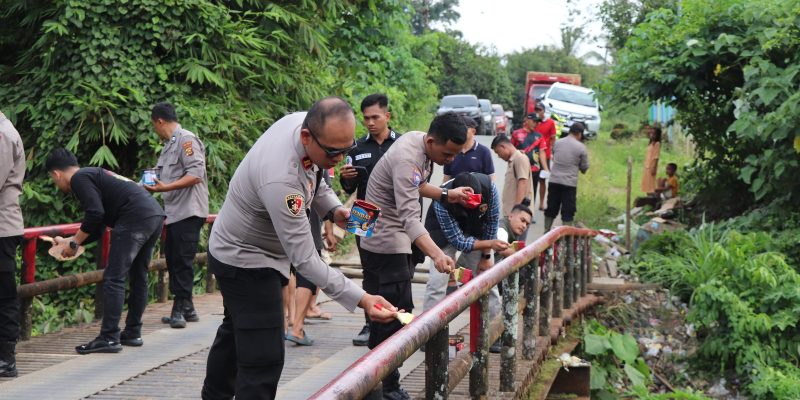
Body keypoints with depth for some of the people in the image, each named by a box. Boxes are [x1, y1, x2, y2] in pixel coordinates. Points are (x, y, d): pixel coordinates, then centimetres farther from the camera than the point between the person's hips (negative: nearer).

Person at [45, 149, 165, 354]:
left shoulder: (79, 179, 1)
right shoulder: (95, 174, 29)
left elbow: (95, 214, -13)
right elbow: (97, 228, 31)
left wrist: (74, 243, -1)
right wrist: (69, 241, 39)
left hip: (135, 218, -10)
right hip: (156, 215, 10)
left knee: (114, 279, -6)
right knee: (138, 277, 17)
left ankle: (109, 338, -6)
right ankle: (133, 333, 24)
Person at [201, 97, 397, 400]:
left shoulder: (302, 122, -16)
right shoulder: (280, 179, -41)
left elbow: (314, 179, 6)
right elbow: (304, 259, -38)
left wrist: (334, 209, -13)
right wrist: (361, 300, -42)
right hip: (246, 262, -10)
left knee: (234, 332, 27)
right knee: (263, 358, -12)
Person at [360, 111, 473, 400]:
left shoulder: (418, 140, 2)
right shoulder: (407, 160, -28)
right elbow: (409, 217, -38)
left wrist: (445, 195, 3)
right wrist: (436, 254, -51)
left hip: (378, 241, 10)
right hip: (387, 243, -10)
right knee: (397, 315, -10)